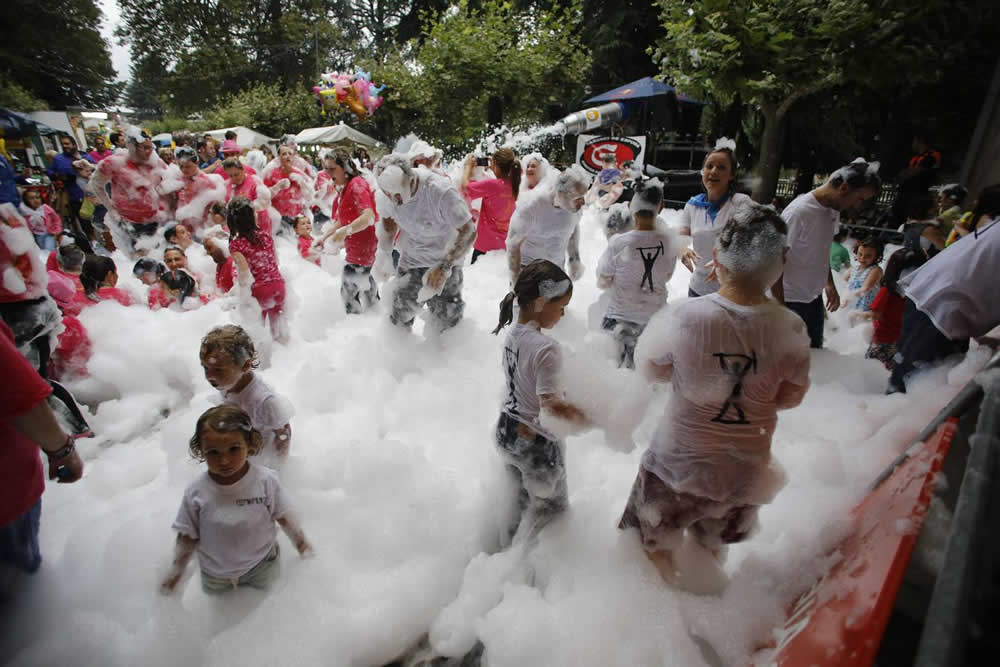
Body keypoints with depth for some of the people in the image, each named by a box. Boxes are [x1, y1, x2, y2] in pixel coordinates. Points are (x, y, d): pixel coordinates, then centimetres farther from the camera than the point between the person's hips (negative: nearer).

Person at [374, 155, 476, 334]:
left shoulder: (442, 191, -32)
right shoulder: (389, 188, -15)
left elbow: (468, 232, -30)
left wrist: (444, 268, -38)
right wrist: (383, 255, -3)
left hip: (445, 262, -4)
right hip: (409, 260, 4)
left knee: (446, 319, 1)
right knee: (399, 318, 8)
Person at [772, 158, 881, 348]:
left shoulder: (833, 210, 4)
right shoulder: (798, 212, -21)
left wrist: (829, 284, 11)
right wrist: (780, 309, -17)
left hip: (815, 297, 8)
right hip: (791, 301, -8)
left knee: (814, 352, 14)